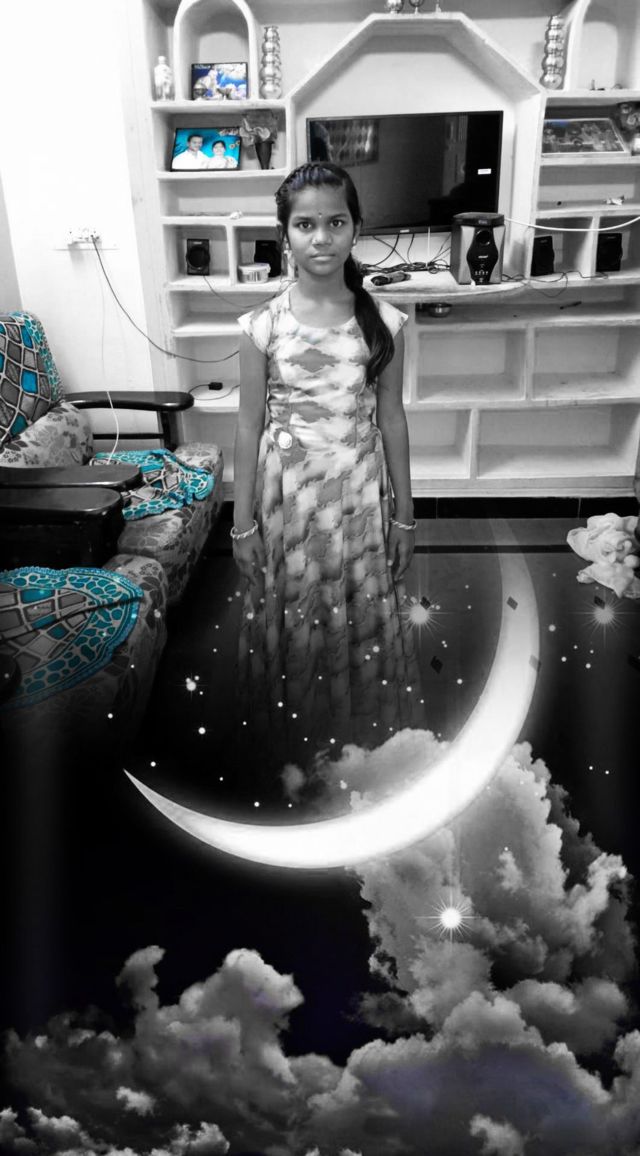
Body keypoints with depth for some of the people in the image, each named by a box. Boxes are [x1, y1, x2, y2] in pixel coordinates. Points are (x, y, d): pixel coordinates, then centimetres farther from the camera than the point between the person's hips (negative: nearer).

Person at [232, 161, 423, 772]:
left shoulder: (383, 321, -4)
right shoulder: (262, 325, -7)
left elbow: (391, 417, 2)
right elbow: (250, 425, -3)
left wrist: (404, 513, 3)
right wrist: (243, 521, -2)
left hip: (360, 492, 1)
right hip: (289, 493, -1)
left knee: (365, 616, 12)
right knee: (292, 618, 11)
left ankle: (362, 733, 36)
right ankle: (295, 733, 36)